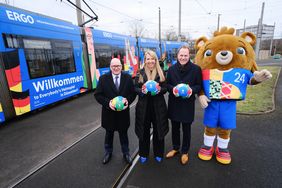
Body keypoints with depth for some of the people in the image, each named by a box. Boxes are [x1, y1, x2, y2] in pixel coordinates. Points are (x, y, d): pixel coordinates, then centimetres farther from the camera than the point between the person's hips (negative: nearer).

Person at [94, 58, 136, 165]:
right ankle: (108, 152, 46)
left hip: (123, 112, 0)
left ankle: (126, 153, 40)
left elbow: (133, 93, 0)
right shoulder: (103, 78, -7)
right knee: (109, 134, 21)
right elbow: (97, 95, -6)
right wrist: (108, 102, -21)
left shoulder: (128, 78, -3)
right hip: (109, 112, 0)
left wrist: (128, 100, -19)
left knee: (123, 134, 18)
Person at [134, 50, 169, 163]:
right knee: (144, 130, 11)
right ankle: (143, 154, 32)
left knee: (158, 130, 11)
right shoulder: (140, 73, 1)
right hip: (143, 106, 0)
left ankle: (158, 154, 34)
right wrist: (142, 91, -20)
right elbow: (135, 88, 1)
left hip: (158, 106, 0)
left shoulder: (160, 73, 2)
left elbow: (165, 88, 3)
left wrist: (160, 89, -19)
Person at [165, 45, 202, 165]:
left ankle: (185, 152, 31)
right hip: (174, 103, 3)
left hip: (188, 103, -2)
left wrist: (192, 90, -21)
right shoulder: (172, 69, 1)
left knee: (186, 129, 11)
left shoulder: (196, 69, -6)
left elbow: (199, 86, -1)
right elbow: (167, 84, 6)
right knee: (174, 127, 16)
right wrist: (172, 89, -15)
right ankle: (175, 148, 37)